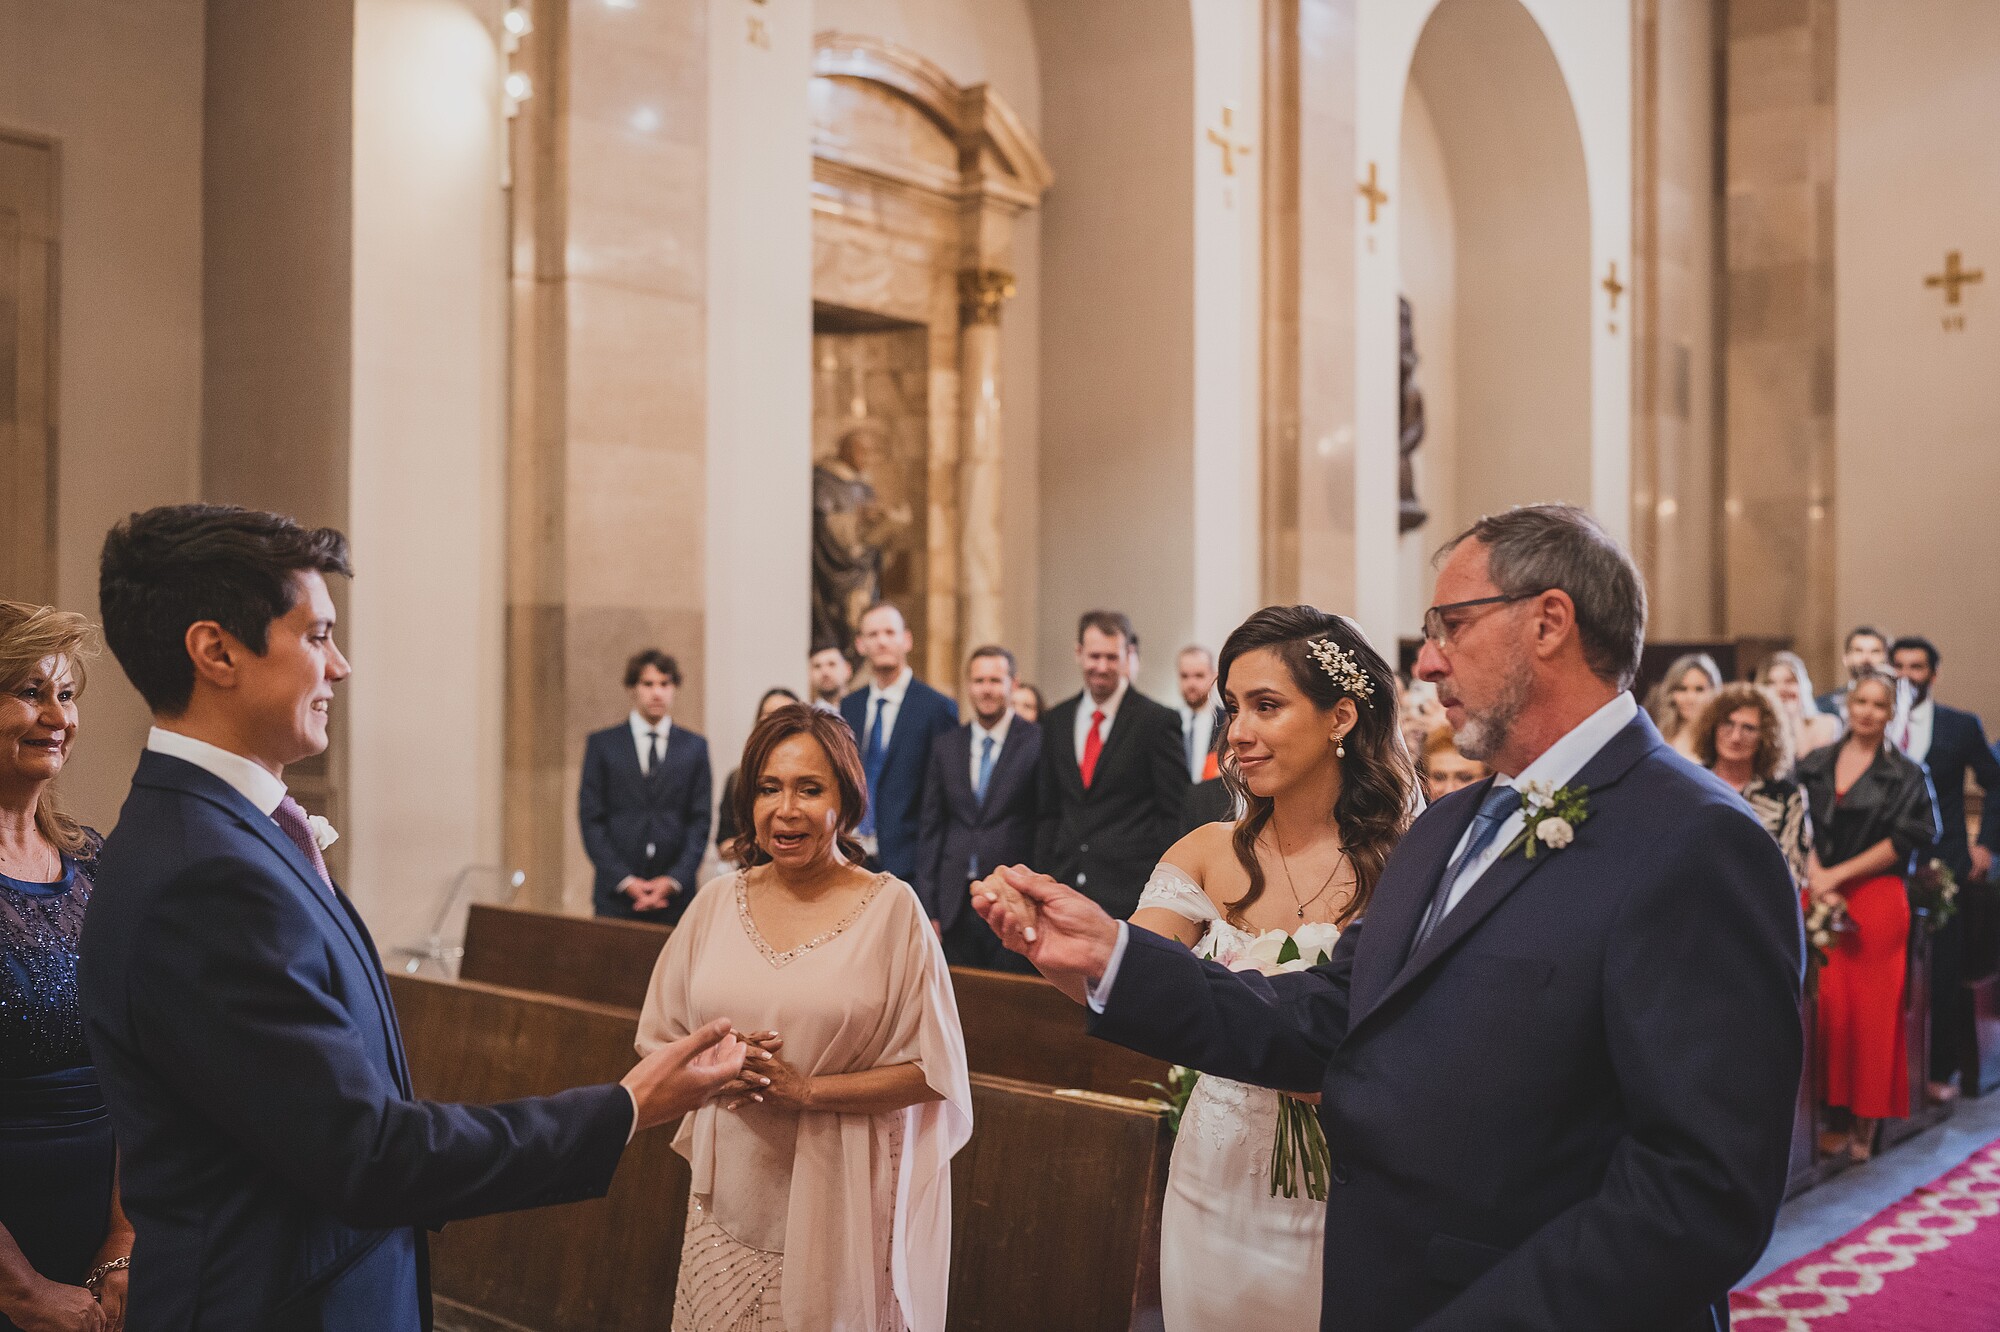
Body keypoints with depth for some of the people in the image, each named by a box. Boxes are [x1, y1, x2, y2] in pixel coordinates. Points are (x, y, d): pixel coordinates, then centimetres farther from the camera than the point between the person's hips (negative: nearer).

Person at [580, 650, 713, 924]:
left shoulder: (695, 747, 9)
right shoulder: (602, 744, 6)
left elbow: (700, 821, 6)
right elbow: (590, 819, 2)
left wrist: (675, 879, -7)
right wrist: (624, 880, -8)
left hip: (675, 894, 1)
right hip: (616, 894, -1)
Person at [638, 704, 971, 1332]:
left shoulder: (893, 909, -7)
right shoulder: (716, 903, 4)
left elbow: (934, 1073, -7)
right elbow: (659, 1040, 12)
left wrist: (806, 1089, -15)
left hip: (841, 1208, -3)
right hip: (729, 1203, 3)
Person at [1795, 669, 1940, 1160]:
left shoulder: (1906, 774, 2)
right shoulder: (1815, 765, 10)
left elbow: (1904, 841, -6)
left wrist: (1838, 873, -11)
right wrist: (1814, 874, -10)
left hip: (1876, 899, -2)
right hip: (1820, 897, 2)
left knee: (1872, 1008, 0)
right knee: (1828, 1004, -2)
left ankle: (1867, 1121, 10)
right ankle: (1837, 1113, 9)